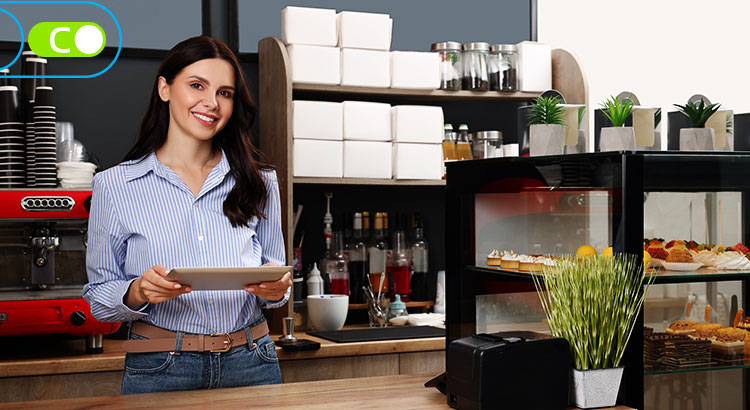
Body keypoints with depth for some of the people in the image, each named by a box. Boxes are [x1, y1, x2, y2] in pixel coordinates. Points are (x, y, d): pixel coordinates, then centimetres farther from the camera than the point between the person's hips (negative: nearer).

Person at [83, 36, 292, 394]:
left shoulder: (260, 182, 7)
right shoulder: (114, 186, 0)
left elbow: (275, 278, 12)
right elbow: (99, 297, 1)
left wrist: (276, 287, -10)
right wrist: (139, 292, -19)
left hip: (250, 365, 3)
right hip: (160, 371, -2)